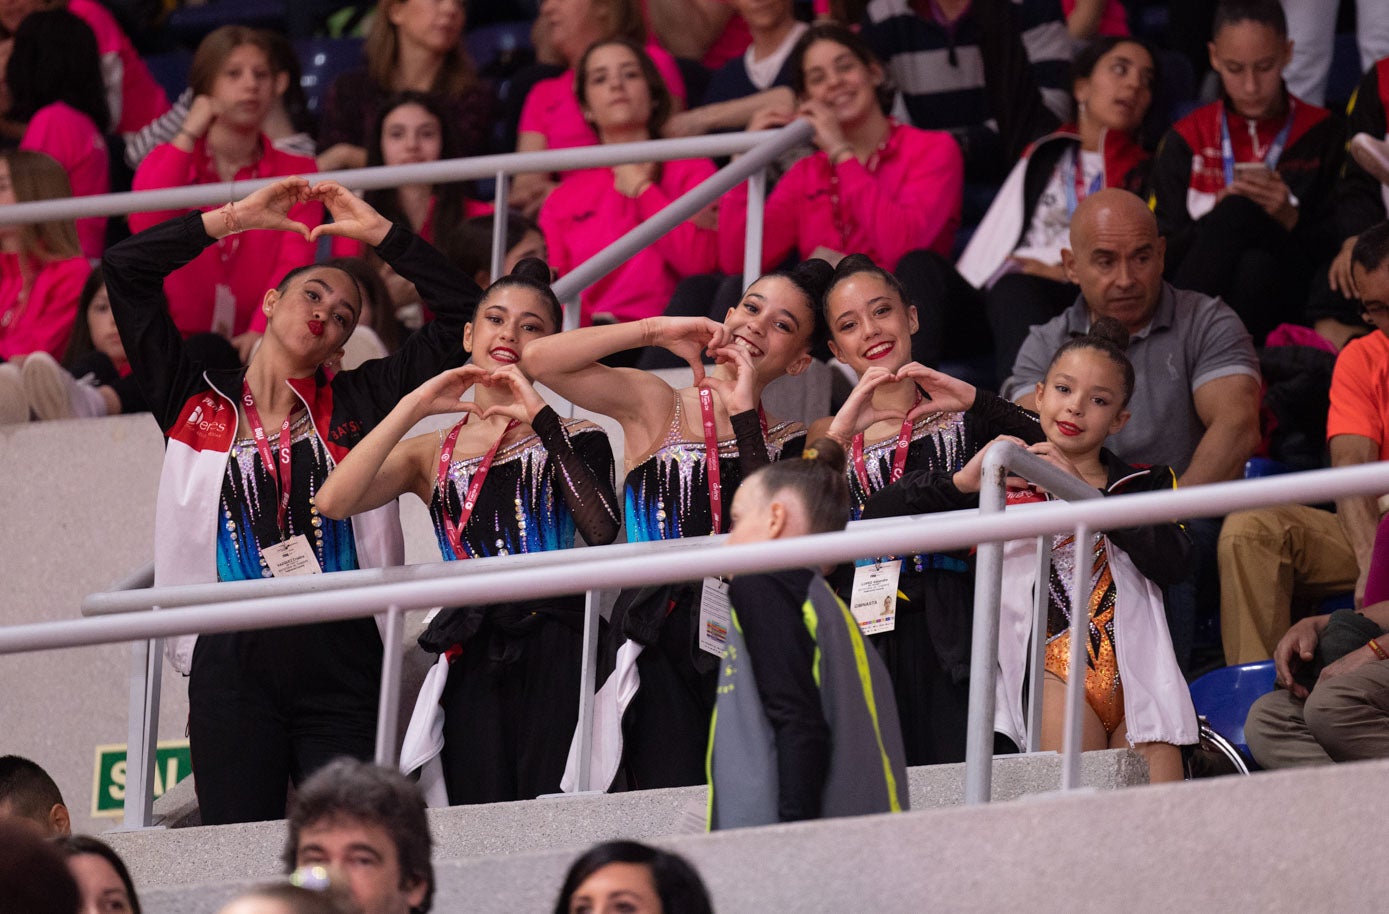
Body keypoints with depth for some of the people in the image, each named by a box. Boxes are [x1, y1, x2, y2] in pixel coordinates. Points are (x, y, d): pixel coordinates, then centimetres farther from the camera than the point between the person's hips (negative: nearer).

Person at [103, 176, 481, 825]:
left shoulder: (354, 405, 15)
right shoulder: (198, 402, 14)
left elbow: (459, 310, 12)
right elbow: (124, 270, 9)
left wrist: (378, 233, 11)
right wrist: (236, 218, 11)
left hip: (338, 657, 0)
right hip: (230, 662, 0)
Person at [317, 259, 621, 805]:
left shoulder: (572, 440, 14)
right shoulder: (431, 455, 20)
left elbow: (603, 532, -7)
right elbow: (333, 502, 2)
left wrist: (540, 419, -6)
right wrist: (415, 407, 1)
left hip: (554, 652, -2)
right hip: (474, 664, 2)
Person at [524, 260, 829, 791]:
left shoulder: (788, 443, 14)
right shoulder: (654, 406, 9)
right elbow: (540, 360, -5)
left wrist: (744, 414, -7)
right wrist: (656, 330, -5)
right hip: (658, 649, -2)